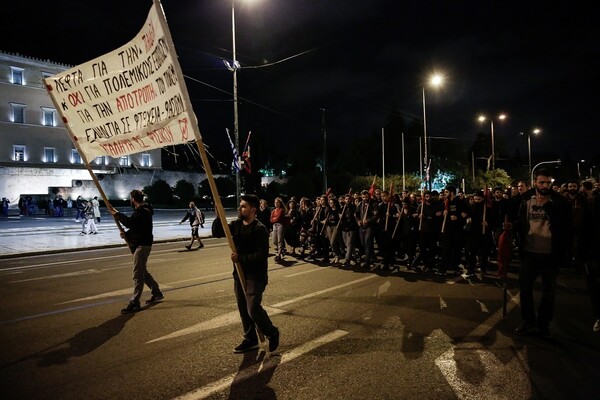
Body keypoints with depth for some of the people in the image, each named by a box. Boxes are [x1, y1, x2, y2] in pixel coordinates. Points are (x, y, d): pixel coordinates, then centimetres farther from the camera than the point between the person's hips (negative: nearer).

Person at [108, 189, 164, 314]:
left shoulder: (144, 212, -17)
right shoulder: (140, 210, 15)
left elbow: (129, 222, -29)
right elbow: (134, 227, 19)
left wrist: (115, 213, -19)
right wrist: (126, 234, -2)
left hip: (142, 245, -11)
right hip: (138, 244, 11)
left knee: (138, 274, -8)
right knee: (143, 271, 19)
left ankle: (134, 303, -5)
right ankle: (157, 293, 31)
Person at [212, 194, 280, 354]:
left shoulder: (260, 229, -18)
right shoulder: (236, 224, 5)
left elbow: (262, 255, -23)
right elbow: (216, 233, 4)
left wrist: (240, 258, -22)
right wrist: (218, 216, -11)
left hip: (255, 275, -7)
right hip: (239, 273, 8)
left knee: (253, 309, -10)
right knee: (243, 309, 13)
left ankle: (272, 333, 15)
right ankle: (250, 340, 28)